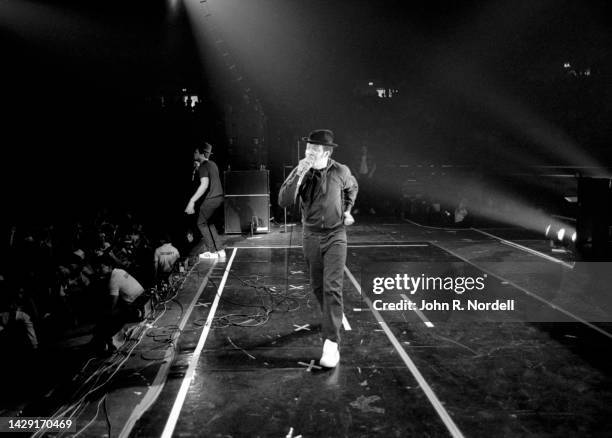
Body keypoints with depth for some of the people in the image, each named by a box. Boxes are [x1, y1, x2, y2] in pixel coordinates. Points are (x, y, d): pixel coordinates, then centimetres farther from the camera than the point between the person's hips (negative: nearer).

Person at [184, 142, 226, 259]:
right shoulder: (212, 164, 15)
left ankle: (212, 252, 7)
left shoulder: (203, 166, -14)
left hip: (210, 199, -9)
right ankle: (220, 249, 19)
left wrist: (192, 201, -29)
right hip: (218, 197, 9)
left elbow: (204, 185, -26)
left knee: (201, 223, 5)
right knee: (208, 222, 21)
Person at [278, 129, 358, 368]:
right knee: (317, 286, 15)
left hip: (335, 236, -2)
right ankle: (333, 318, 43)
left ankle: (331, 343, -12)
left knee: (332, 288, -13)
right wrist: (299, 174, -28)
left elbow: (352, 188, 17)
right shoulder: (300, 172, -8)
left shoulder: (341, 172, -7)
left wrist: (347, 210, 8)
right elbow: (284, 201, -21)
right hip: (311, 235, 3)